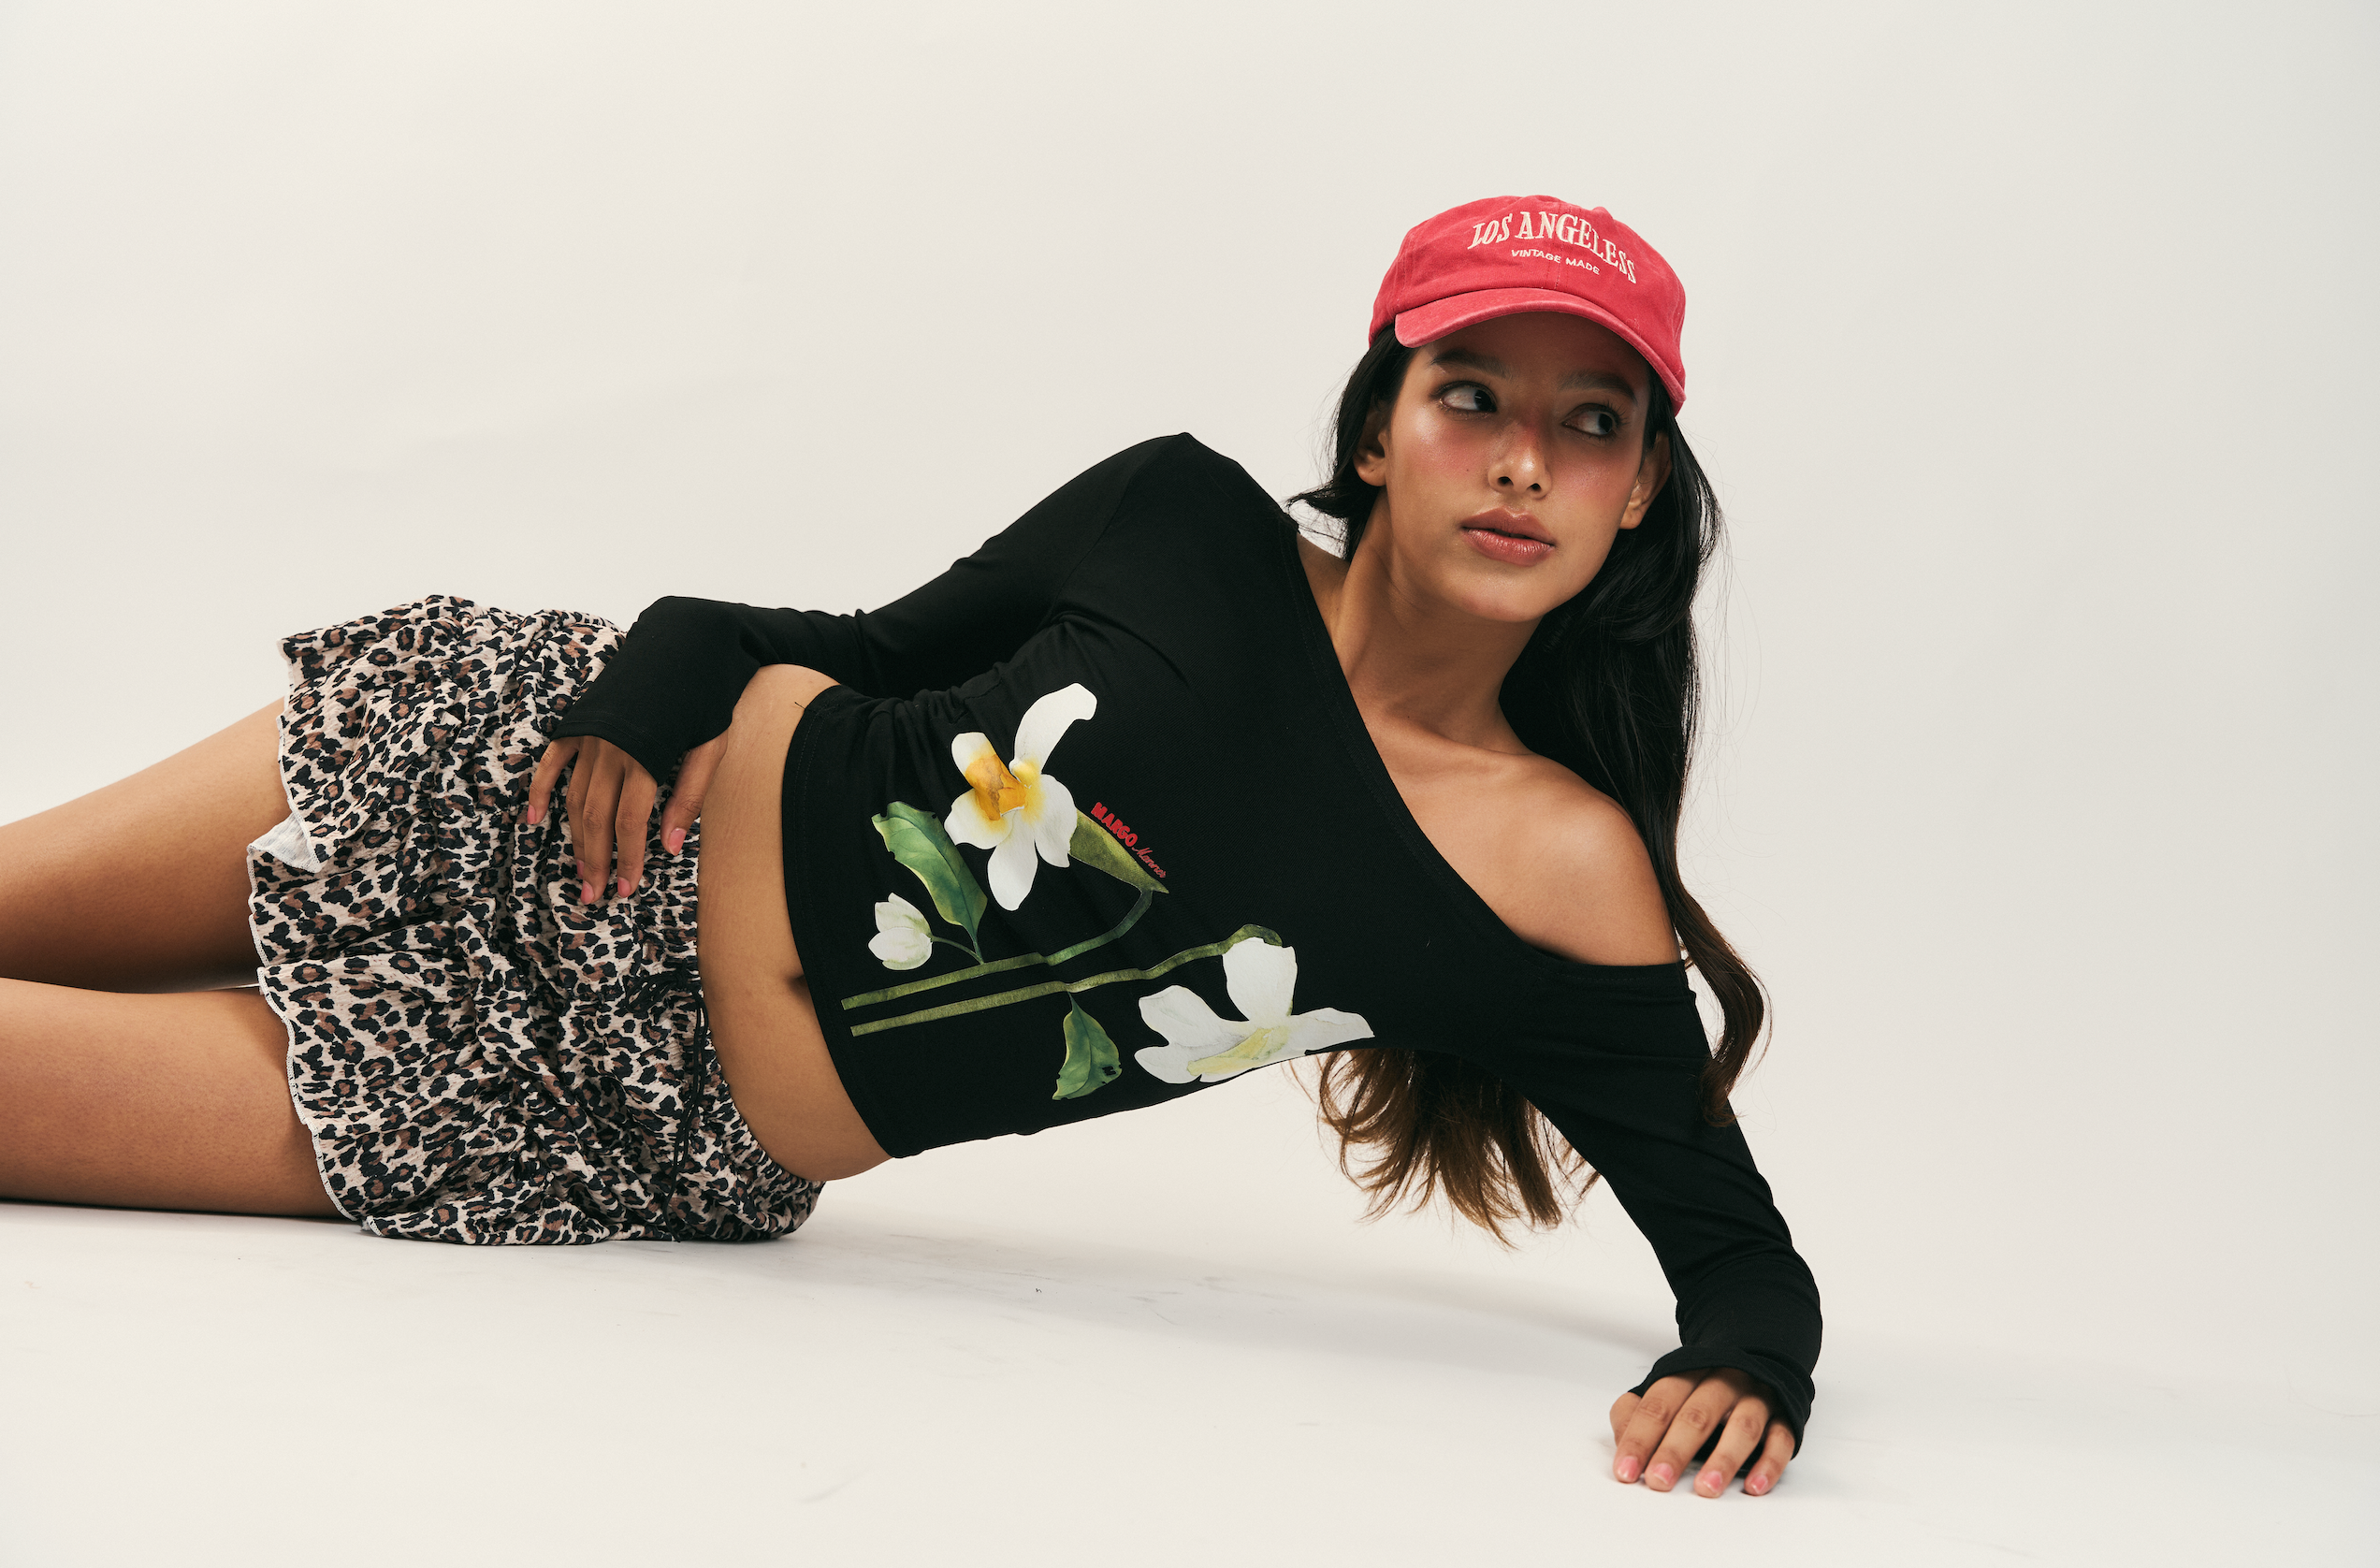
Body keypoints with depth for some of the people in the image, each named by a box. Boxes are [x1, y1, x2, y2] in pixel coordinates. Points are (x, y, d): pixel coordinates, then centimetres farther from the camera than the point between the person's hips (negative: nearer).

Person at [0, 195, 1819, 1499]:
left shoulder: (1567, 882, -13)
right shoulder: (1186, 518, -8)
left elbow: (1734, 1238, -7)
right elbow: (880, 649, 7)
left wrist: (1745, 1363, -29)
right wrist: (677, 664, -12)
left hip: (684, 1143, -1)